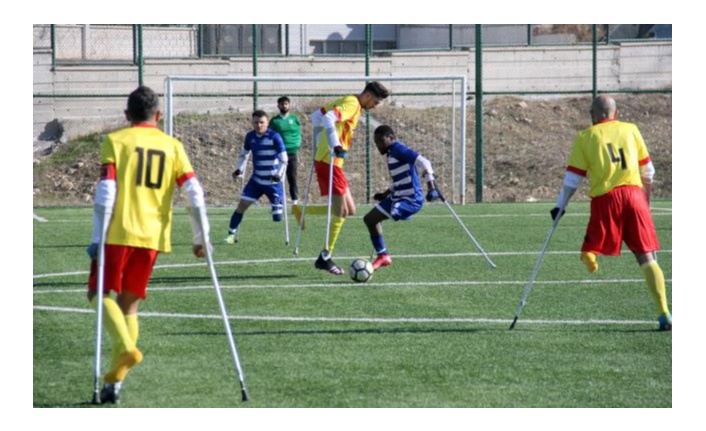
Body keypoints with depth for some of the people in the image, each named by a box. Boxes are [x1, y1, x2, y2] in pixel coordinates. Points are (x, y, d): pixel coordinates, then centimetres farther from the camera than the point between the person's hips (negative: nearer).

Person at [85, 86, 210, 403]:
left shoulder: (115, 141, 1)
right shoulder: (172, 146, 10)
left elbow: (106, 193, -9)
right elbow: (194, 193, 1)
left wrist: (97, 238, -9)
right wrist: (201, 238, 5)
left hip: (119, 232, -4)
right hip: (153, 235, 4)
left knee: (101, 294, 7)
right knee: (129, 303, 13)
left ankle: (126, 348, -20)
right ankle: (115, 381, 8)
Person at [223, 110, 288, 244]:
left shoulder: (275, 137, -14)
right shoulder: (250, 136, 1)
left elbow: (283, 159, -14)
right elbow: (244, 154, 17)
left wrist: (279, 175, -27)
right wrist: (239, 170, 3)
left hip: (273, 182, -4)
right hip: (256, 180, 4)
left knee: (277, 215, -6)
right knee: (242, 204, -4)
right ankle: (232, 234, 3)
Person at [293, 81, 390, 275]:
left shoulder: (347, 102, 18)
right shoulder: (352, 104, -12)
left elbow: (317, 115, 26)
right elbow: (328, 119, -29)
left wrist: (320, 143, 24)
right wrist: (335, 146, -33)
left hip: (323, 159, 10)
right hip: (330, 162, -10)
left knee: (349, 210, 11)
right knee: (340, 211, -6)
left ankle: (302, 212, 15)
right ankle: (325, 257, -1)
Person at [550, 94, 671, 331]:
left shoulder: (585, 137, 8)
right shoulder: (630, 129, 14)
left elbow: (573, 178, 5)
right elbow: (648, 171, 18)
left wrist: (560, 206, 14)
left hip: (604, 198, -2)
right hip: (634, 194, 2)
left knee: (588, 253, 8)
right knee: (648, 258, 0)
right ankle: (664, 315, -9)